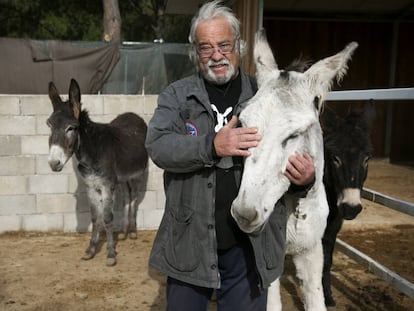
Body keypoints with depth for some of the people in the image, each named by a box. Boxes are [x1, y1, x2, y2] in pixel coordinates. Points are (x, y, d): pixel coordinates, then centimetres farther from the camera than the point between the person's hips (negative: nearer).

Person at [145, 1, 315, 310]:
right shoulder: (176, 95, 0)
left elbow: (296, 155, 6)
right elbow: (158, 146, -14)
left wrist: (304, 179, -17)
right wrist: (211, 146, -28)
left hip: (250, 244, 0)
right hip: (190, 241, 0)